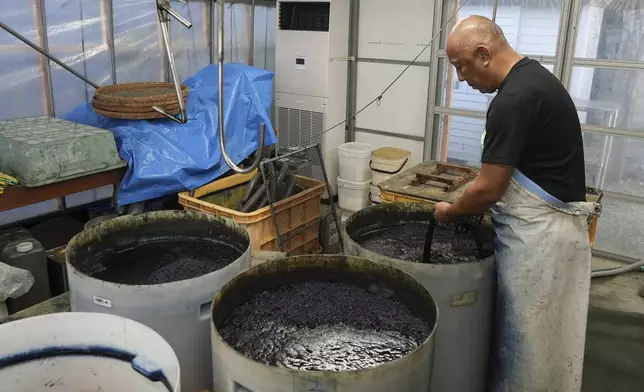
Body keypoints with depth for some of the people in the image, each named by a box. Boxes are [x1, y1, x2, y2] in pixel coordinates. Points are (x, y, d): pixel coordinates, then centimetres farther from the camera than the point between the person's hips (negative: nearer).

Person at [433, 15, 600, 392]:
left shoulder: (514, 99, -22)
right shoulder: (534, 77, 10)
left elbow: (488, 189, -19)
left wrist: (450, 212, -1)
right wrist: (478, 205, 11)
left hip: (537, 234, -10)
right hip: (550, 225, 10)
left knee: (526, 340, 6)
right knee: (538, 336, 20)